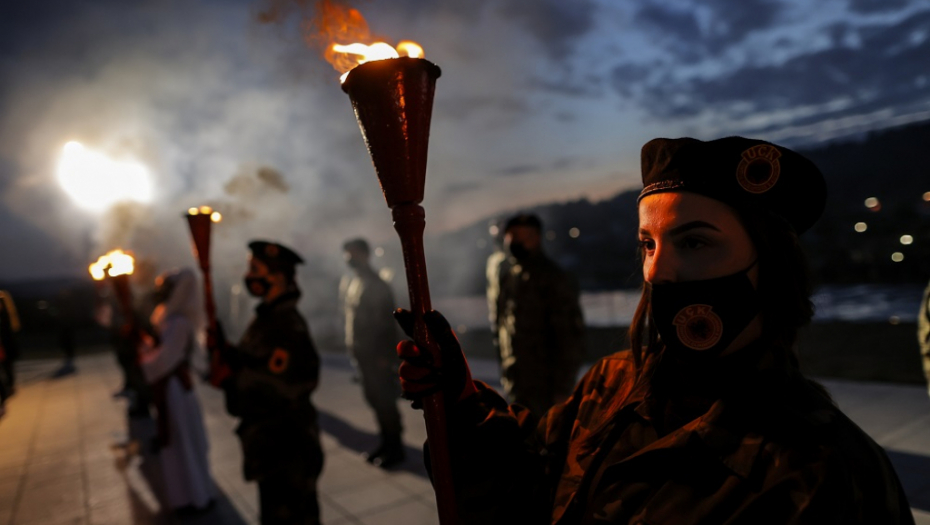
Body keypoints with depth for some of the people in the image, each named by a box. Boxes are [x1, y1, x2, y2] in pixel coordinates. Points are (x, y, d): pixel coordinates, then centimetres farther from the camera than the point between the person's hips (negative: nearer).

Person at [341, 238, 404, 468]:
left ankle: (395, 447, 13)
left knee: (384, 399, 0)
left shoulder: (377, 285, -13)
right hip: (361, 352, 8)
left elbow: (387, 322, -16)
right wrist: (350, 345, 12)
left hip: (377, 354, -8)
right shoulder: (348, 284, 11)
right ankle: (386, 442, 27)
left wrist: (385, 354, -19)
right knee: (373, 398, 14)